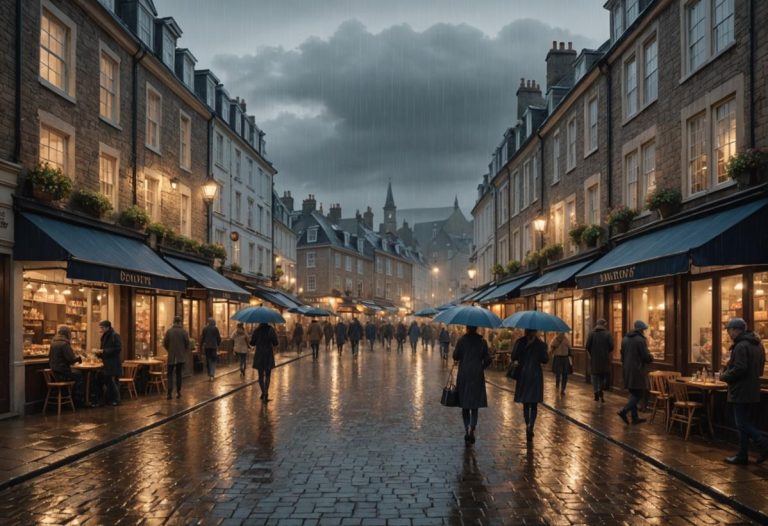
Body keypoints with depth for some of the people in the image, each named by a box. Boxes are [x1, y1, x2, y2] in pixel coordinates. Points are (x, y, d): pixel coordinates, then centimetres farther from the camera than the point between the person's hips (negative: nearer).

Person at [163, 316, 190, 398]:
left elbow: (164, 343, -3)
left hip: (171, 356, -1)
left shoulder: (168, 331, -7)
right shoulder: (184, 332, -7)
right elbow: (187, 344, -5)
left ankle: (169, 393, -8)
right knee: (178, 373, 12)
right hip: (181, 356, 1)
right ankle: (178, 392, 13)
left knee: (170, 374, 4)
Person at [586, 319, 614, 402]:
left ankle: (596, 393, 5)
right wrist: (607, 352, 12)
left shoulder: (592, 333, -1)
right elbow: (611, 346, -7)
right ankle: (600, 390, -9)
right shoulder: (608, 334, -2)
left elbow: (588, 346, -6)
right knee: (604, 376, 11)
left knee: (595, 375, 9)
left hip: (594, 358, 0)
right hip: (605, 358, 0)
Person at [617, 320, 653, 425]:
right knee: (638, 394, -3)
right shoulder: (640, 340, -15)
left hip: (627, 371, 8)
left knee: (633, 394, 15)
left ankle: (635, 417, 16)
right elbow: (646, 357, -15)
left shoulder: (625, 339, 11)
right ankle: (624, 411, -15)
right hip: (637, 371, -8)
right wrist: (651, 357, 6)